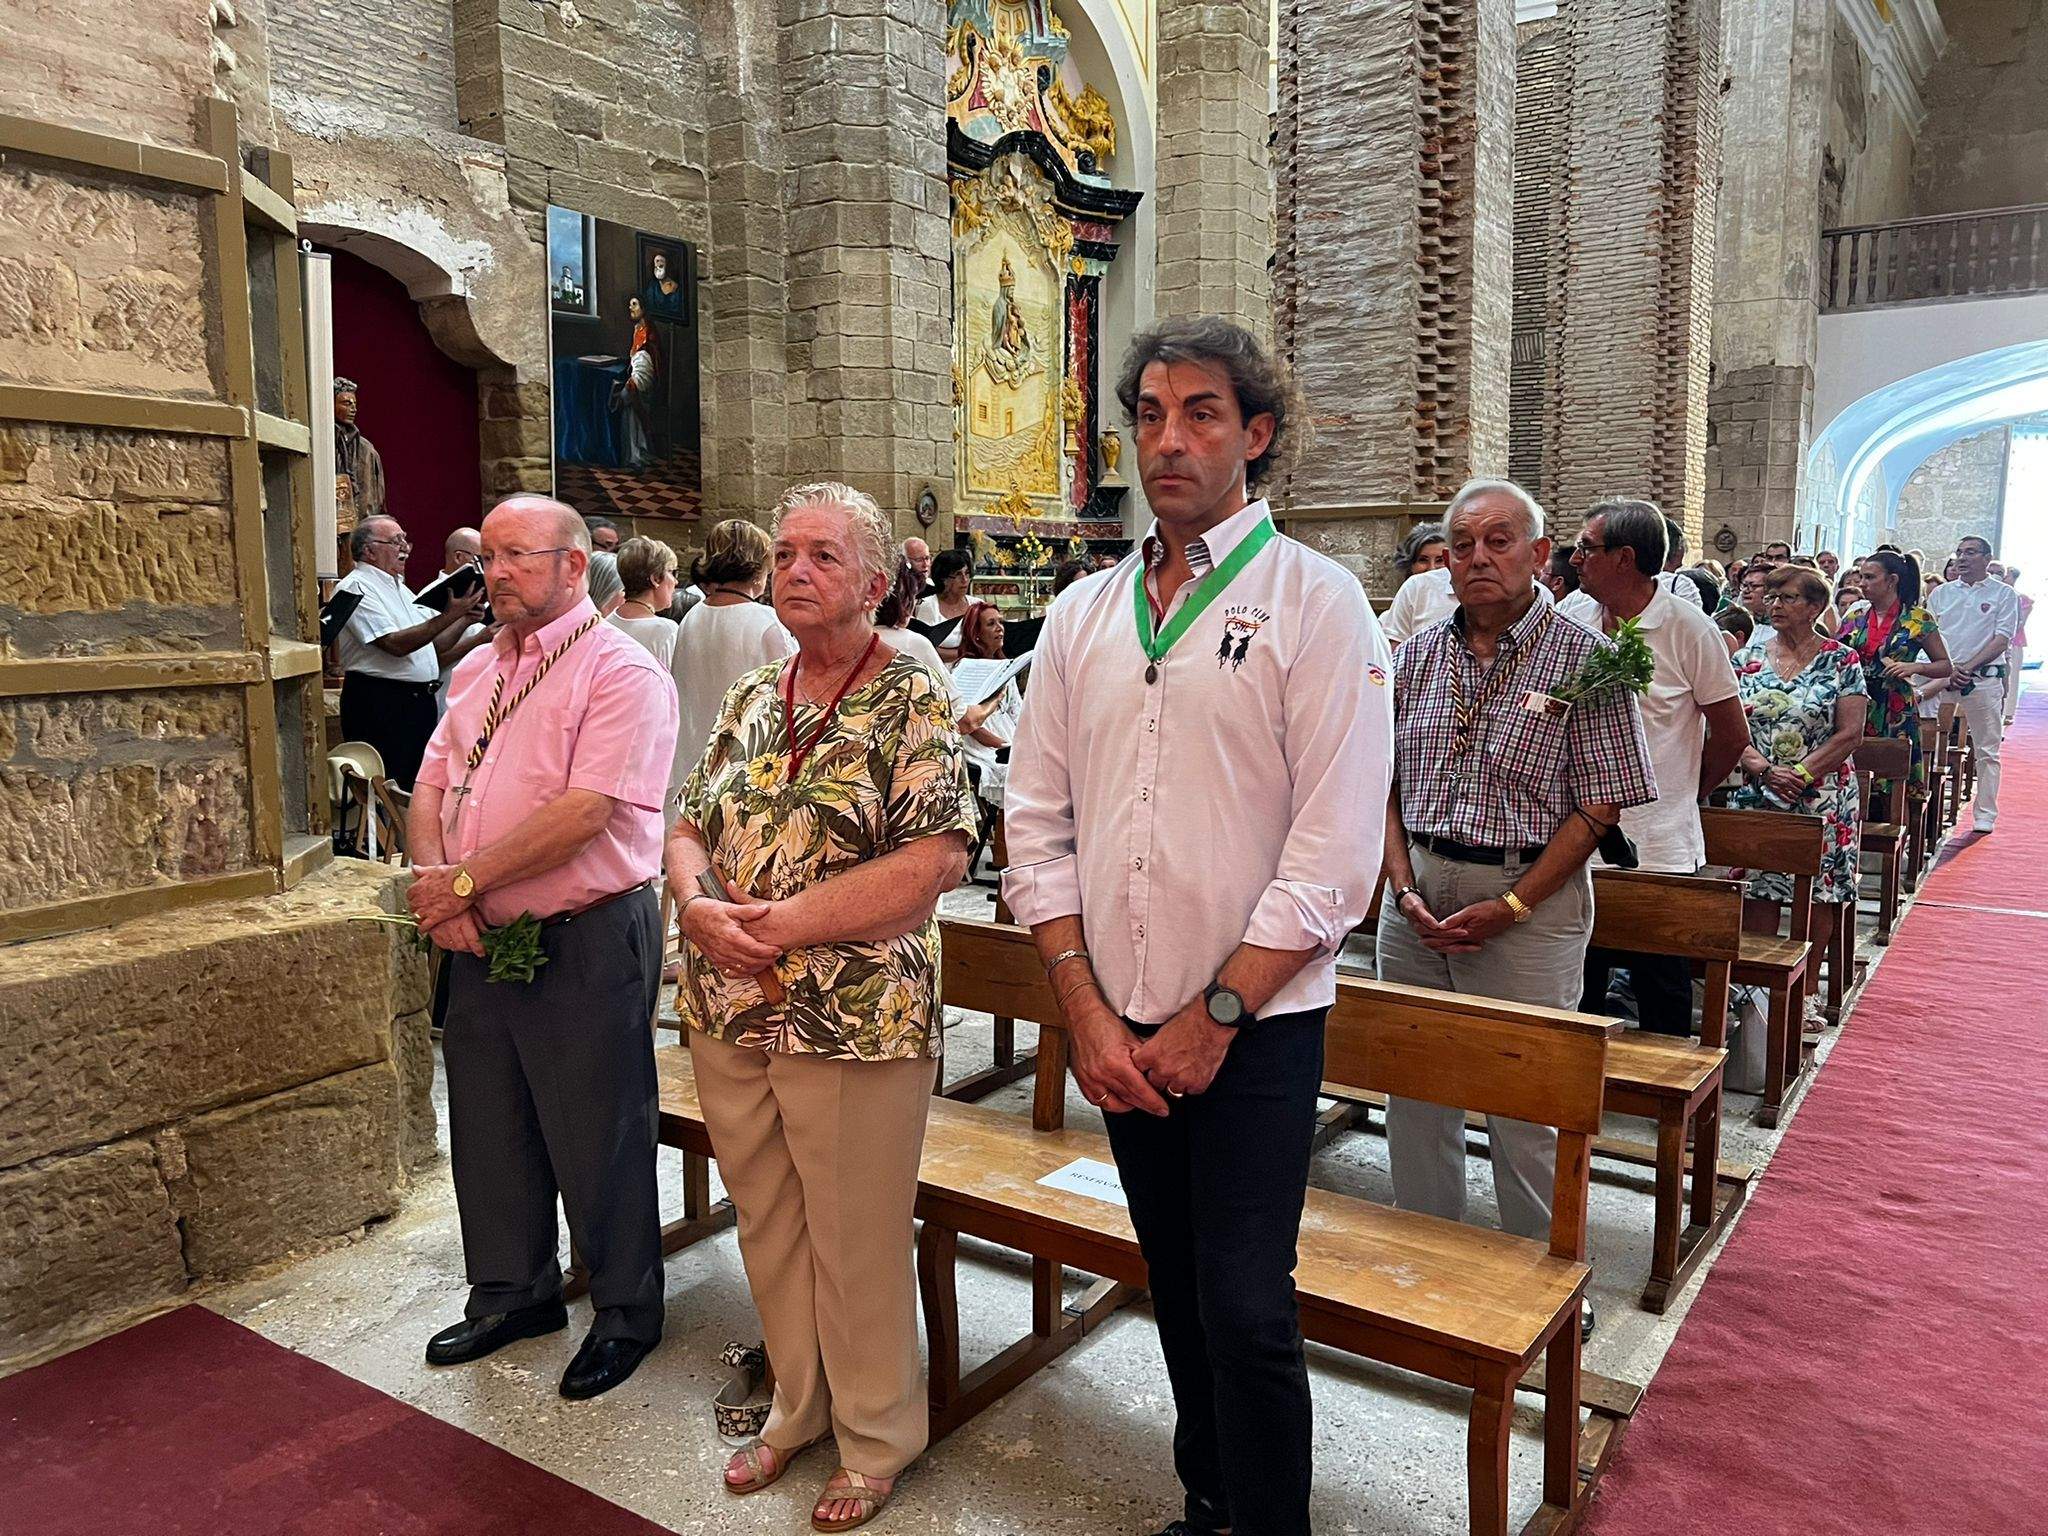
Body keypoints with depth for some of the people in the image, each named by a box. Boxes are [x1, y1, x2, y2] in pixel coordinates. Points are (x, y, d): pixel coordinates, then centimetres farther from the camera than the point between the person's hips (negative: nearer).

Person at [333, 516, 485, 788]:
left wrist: (464, 618, 1)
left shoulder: (399, 588, 19)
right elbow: (396, 644, -20)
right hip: (380, 705, -9)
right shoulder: (355, 587, -8)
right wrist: (448, 615, -24)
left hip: (419, 701, 9)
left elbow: (435, 645, 18)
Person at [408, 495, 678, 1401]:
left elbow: (583, 813, -22)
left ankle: (626, 1314, 26)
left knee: (597, 1141, 5)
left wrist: (464, 880, -17)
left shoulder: (621, 672, -13)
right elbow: (430, 790, 11)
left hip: (585, 943, -8)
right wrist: (437, 889, -8)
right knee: (489, 1126, 19)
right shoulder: (478, 671, 13)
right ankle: (513, 1293, 40)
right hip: (479, 941, 8)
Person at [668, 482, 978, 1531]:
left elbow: (937, 858, -19)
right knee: (768, 1226, 19)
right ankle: (798, 1411, 40)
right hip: (729, 1012, 6)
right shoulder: (748, 702, 11)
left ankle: (876, 1438, 30)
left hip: (857, 1015, -6)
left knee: (856, 1240, 8)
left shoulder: (911, 704, -9)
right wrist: (701, 909, -10)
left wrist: (790, 921, -19)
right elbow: (688, 831, 12)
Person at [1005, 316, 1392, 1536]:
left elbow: (1337, 844, -12)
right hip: (1120, 1026, 4)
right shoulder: (1086, 612, 7)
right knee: (1178, 1286, 17)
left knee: (1246, 1306, -2)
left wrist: (1215, 1012, -13)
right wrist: (1088, 1010, -3)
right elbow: (1037, 819, 5)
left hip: (1256, 1024, -4)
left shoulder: (1314, 600, -6)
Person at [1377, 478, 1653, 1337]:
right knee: (1413, 1087, 12)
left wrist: (1511, 906, -13)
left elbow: (1601, 804, -8)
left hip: (1531, 899, -4)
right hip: (1418, 893, 4)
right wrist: (1406, 890, -5)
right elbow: (1387, 784, 8)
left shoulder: (1583, 659, -5)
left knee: (1528, 1105, 2)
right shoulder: (1419, 656, 7)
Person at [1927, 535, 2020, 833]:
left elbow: (2001, 640, -4)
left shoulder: (2003, 594, 5)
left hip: (1984, 680, -2)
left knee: (1987, 750, 2)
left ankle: (1985, 816, 8)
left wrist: (1967, 668, -14)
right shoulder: (1941, 593, 12)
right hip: (1941, 678, 2)